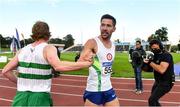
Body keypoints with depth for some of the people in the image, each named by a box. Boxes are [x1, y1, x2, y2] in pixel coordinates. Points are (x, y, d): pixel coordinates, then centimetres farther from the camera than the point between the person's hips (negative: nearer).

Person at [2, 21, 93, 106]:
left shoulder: (23, 50, 5)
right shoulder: (48, 48, -10)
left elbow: (5, 71, 8)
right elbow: (58, 66, -30)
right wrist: (86, 64, -27)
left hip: (21, 98, 5)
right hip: (39, 99, -4)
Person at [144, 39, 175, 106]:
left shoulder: (166, 55, -20)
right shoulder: (156, 55, 5)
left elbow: (161, 70, -33)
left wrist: (150, 62, -25)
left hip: (165, 83, -9)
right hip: (158, 81, 9)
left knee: (151, 100, -12)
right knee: (154, 99, 20)